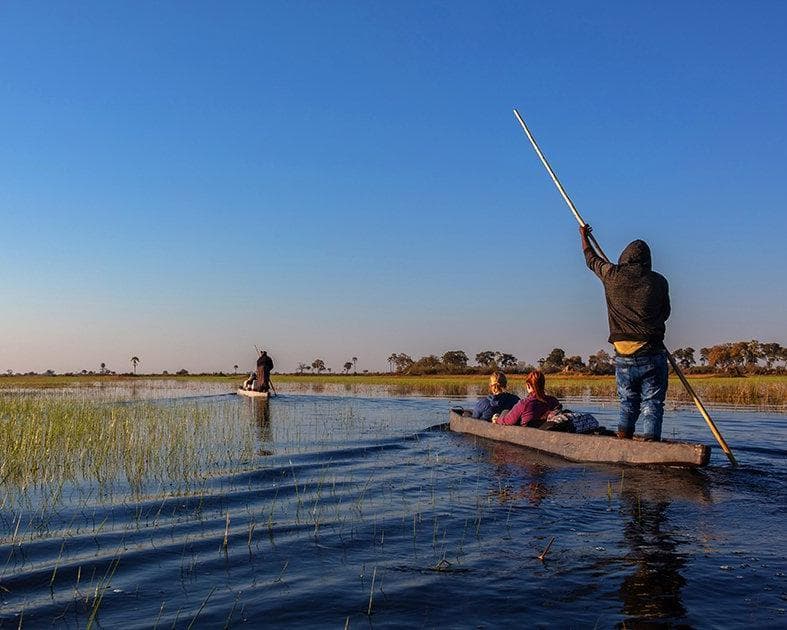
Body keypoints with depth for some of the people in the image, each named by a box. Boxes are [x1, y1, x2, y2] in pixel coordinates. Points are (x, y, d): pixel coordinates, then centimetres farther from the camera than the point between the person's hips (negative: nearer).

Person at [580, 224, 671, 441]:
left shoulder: (612, 275, 2)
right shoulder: (658, 281, 1)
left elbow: (592, 259, 22)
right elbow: (665, 313, 14)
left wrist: (584, 236, 40)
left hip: (623, 357, 2)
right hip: (652, 355, -2)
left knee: (627, 403, 15)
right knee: (651, 405, 1)